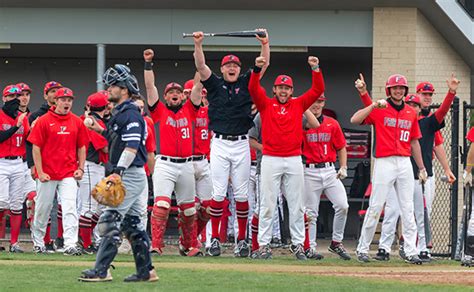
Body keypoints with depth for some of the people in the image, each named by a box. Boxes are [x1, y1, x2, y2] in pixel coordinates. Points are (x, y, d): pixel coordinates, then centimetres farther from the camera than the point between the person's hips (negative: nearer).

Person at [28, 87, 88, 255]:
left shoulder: (77, 122, 8)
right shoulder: (44, 121, -2)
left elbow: (81, 147, 14)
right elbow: (36, 148, -3)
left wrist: (80, 168, 3)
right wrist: (40, 172, -10)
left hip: (69, 173, 2)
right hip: (47, 174, -2)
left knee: (70, 209, -11)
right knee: (43, 208, 8)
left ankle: (70, 245, -16)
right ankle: (38, 242, 25)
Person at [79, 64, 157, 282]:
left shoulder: (131, 115, -14)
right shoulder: (120, 113, 17)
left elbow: (132, 147, -23)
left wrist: (118, 172, -29)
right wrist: (102, 131, 16)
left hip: (130, 175, -11)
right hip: (129, 175, 11)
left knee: (111, 220, -12)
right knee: (132, 223, 12)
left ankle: (101, 270, -14)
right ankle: (146, 271, 15)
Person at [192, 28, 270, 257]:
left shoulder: (246, 84, 9)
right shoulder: (215, 84, 7)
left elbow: (264, 65, 0)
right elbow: (200, 66, -6)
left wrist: (265, 43, -15)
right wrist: (198, 45, -21)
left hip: (241, 145, 1)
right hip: (219, 144, -1)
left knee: (241, 193, 2)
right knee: (218, 193, -3)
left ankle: (242, 239, 8)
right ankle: (214, 239, 2)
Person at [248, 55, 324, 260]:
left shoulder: (298, 105, 12)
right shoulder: (266, 104, 7)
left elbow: (318, 90, 6)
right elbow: (253, 88, -7)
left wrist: (315, 69, -7)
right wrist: (257, 69, -22)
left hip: (294, 160, 2)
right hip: (270, 160, -2)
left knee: (296, 205, 4)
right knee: (267, 204, -2)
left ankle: (298, 244, 8)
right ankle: (263, 244, 0)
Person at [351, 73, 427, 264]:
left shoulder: (411, 113, 13)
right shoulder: (378, 110, 0)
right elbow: (354, 120, -14)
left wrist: (421, 168, 16)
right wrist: (374, 105, -21)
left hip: (405, 163, 4)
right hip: (384, 163, -4)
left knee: (408, 209, 2)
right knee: (375, 207, -4)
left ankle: (411, 252, 3)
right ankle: (363, 249, 5)